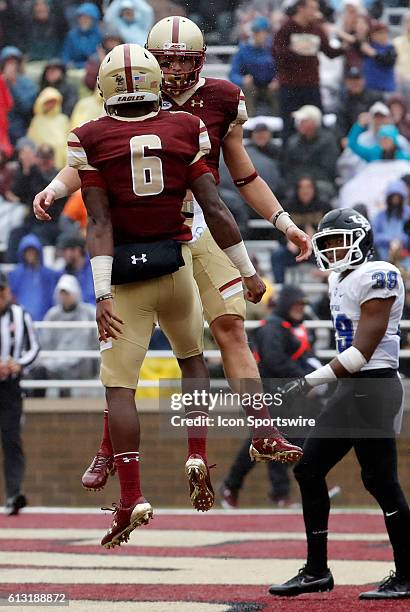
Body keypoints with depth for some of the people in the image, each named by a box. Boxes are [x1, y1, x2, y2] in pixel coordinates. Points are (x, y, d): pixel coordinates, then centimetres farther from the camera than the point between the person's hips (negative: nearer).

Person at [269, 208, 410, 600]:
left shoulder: (377, 277, -14)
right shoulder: (340, 280, 15)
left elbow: (363, 350, -18)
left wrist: (312, 381, -18)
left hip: (374, 387, -10)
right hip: (349, 389, 10)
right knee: (309, 471, 8)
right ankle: (316, 571, 13)